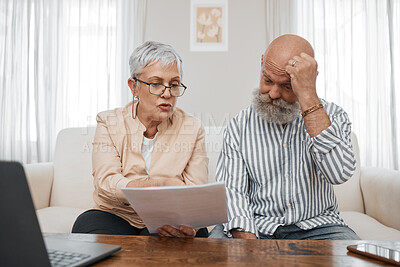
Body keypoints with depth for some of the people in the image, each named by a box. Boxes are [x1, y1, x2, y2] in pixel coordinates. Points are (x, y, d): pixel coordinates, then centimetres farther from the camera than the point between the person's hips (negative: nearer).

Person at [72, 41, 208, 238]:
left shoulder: (192, 129, 1)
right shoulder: (109, 123, 1)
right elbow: (106, 184, -14)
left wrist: (189, 224, -32)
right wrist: (163, 184, -30)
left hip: (167, 223, -1)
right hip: (117, 216, 2)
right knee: (88, 224, -30)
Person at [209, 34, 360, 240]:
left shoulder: (332, 116, -2)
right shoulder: (239, 126, 0)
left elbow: (339, 174, -22)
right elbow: (232, 190, -5)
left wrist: (308, 96, -24)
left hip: (315, 227, 0)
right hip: (257, 226, 1)